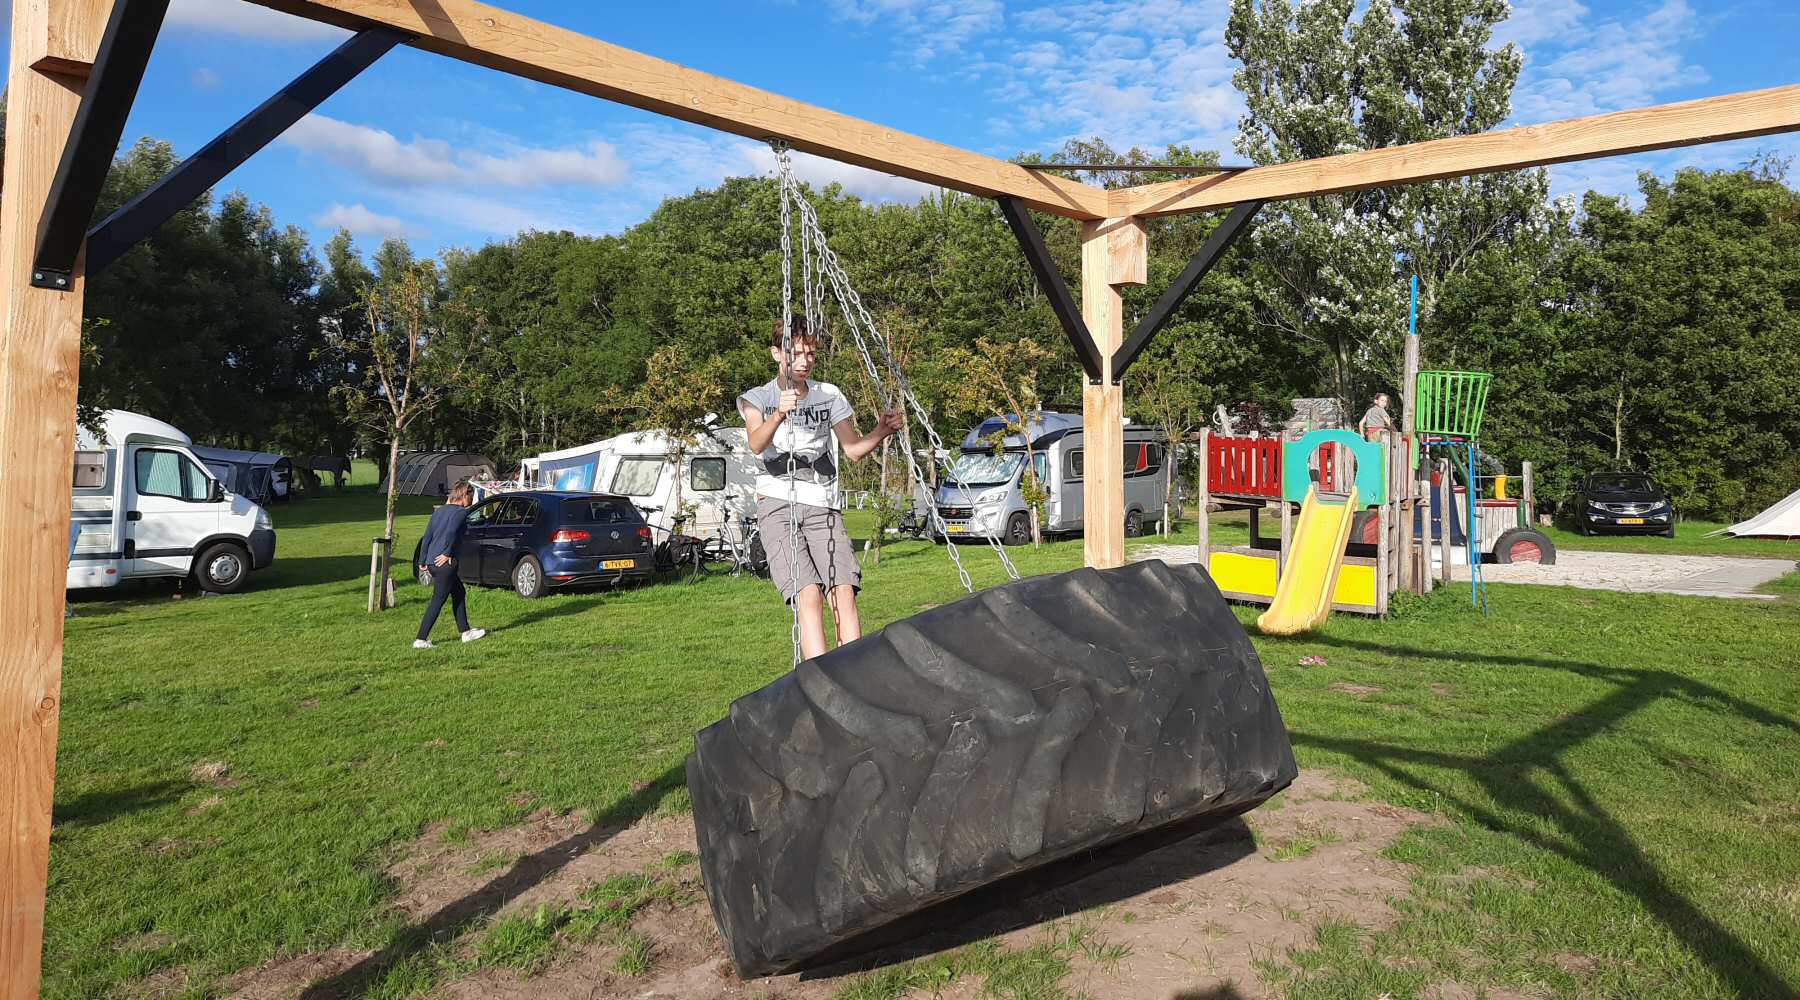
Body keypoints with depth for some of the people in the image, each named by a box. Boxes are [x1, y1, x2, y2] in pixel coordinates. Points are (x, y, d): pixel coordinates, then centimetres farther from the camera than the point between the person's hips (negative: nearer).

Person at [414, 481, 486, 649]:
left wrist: (422, 561, 16)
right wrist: (447, 553, -14)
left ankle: (465, 632, 25)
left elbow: (427, 537, 15)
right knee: (438, 601, -2)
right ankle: (421, 640, -1)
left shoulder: (438, 511, 17)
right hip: (445, 563, -9)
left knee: (459, 593, 19)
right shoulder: (461, 512, -8)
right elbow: (451, 532, -25)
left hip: (431, 562, 9)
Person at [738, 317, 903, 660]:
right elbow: (757, 444, -15)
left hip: (823, 506, 3)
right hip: (777, 504, -2)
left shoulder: (829, 396, 14)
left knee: (845, 591, -16)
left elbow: (853, 448, 16)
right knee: (809, 593, -20)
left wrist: (882, 430, -3)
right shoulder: (757, 398, 6)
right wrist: (778, 415, -35)